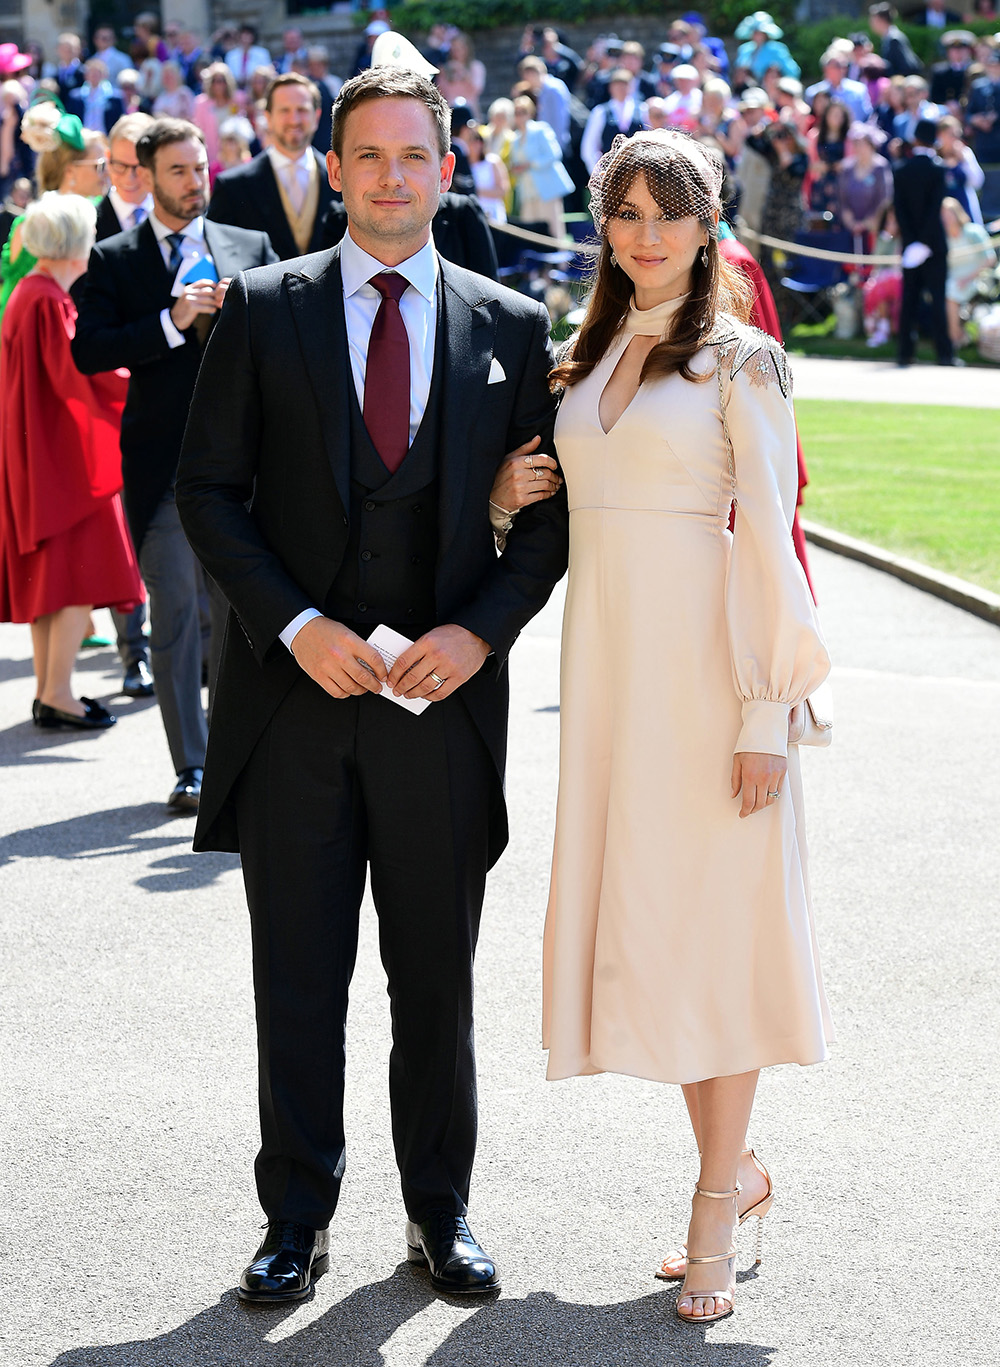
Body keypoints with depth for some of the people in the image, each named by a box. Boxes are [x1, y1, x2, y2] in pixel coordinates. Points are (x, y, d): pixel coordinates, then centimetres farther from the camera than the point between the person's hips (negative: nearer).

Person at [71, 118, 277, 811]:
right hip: (161, 460, -2)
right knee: (174, 610, -2)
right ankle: (191, 766, 2)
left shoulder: (250, 247, 12)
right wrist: (171, 322, -16)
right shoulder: (113, 260, 5)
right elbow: (88, 351, -7)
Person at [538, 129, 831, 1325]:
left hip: (702, 663, -6)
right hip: (606, 655, 6)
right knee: (635, 914, 8)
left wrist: (766, 713, -14)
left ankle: (715, 1221, 7)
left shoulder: (738, 362, -5)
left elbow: (767, 538, -10)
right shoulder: (589, 356, 13)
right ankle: (736, 1167, 25)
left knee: (710, 923, -2)